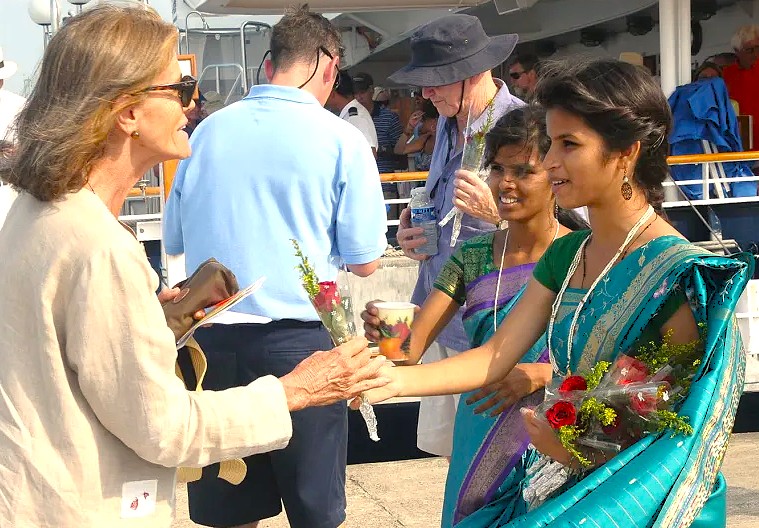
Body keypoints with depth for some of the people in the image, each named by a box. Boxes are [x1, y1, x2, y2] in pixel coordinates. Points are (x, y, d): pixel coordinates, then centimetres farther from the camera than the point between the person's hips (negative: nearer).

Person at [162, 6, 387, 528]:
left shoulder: (207, 132, 4)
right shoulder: (342, 140, -6)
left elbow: (174, 241, 14)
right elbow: (365, 261, -4)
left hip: (213, 339, 4)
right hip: (300, 341, -3)